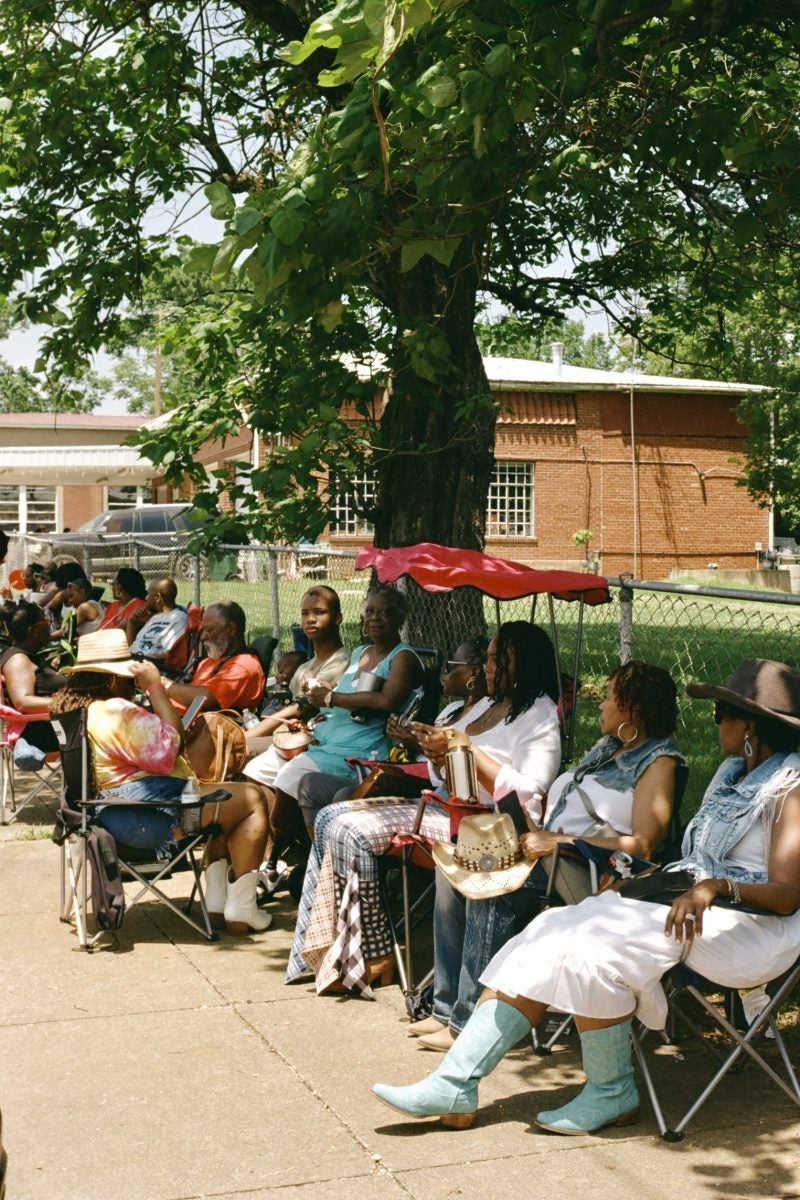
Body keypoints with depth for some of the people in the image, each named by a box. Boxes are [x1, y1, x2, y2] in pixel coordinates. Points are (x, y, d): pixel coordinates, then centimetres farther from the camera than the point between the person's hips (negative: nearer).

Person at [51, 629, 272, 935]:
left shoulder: (70, 706, 11)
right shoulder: (115, 712, -21)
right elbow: (170, 747, -19)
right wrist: (155, 686, -14)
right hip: (151, 815, -11)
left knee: (222, 801, 28)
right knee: (252, 799, -1)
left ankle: (217, 901, 22)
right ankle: (241, 908, -1)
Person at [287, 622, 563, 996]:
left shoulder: (540, 717, -9)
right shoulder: (488, 705, 18)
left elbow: (526, 794, -22)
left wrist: (465, 749, -19)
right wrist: (439, 753, -1)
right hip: (443, 807, 10)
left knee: (349, 831, -19)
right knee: (330, 818, 1)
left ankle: (372, 957, -7)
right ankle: (325, 948, 1)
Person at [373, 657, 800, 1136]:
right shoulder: (733, 772, 19)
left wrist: (716, 887, -33)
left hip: (744, 925, -9)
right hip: (685, 897, 9)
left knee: (593, 949, -28)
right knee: (549, 939, -10)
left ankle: (612, 1094, -7)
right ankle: (454, 1086, -15)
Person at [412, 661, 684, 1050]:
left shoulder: (658, 763, -8)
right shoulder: (607, 748, 21)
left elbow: (642, 845, -19)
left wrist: (558, 841, -20)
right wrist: (535, 834, 0)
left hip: (590, 872, -9)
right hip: (548, 851, 9)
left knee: (491, 882, -28)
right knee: (455, 863, -8)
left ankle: (470, 1021, -21)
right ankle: (447, 1007, -8)